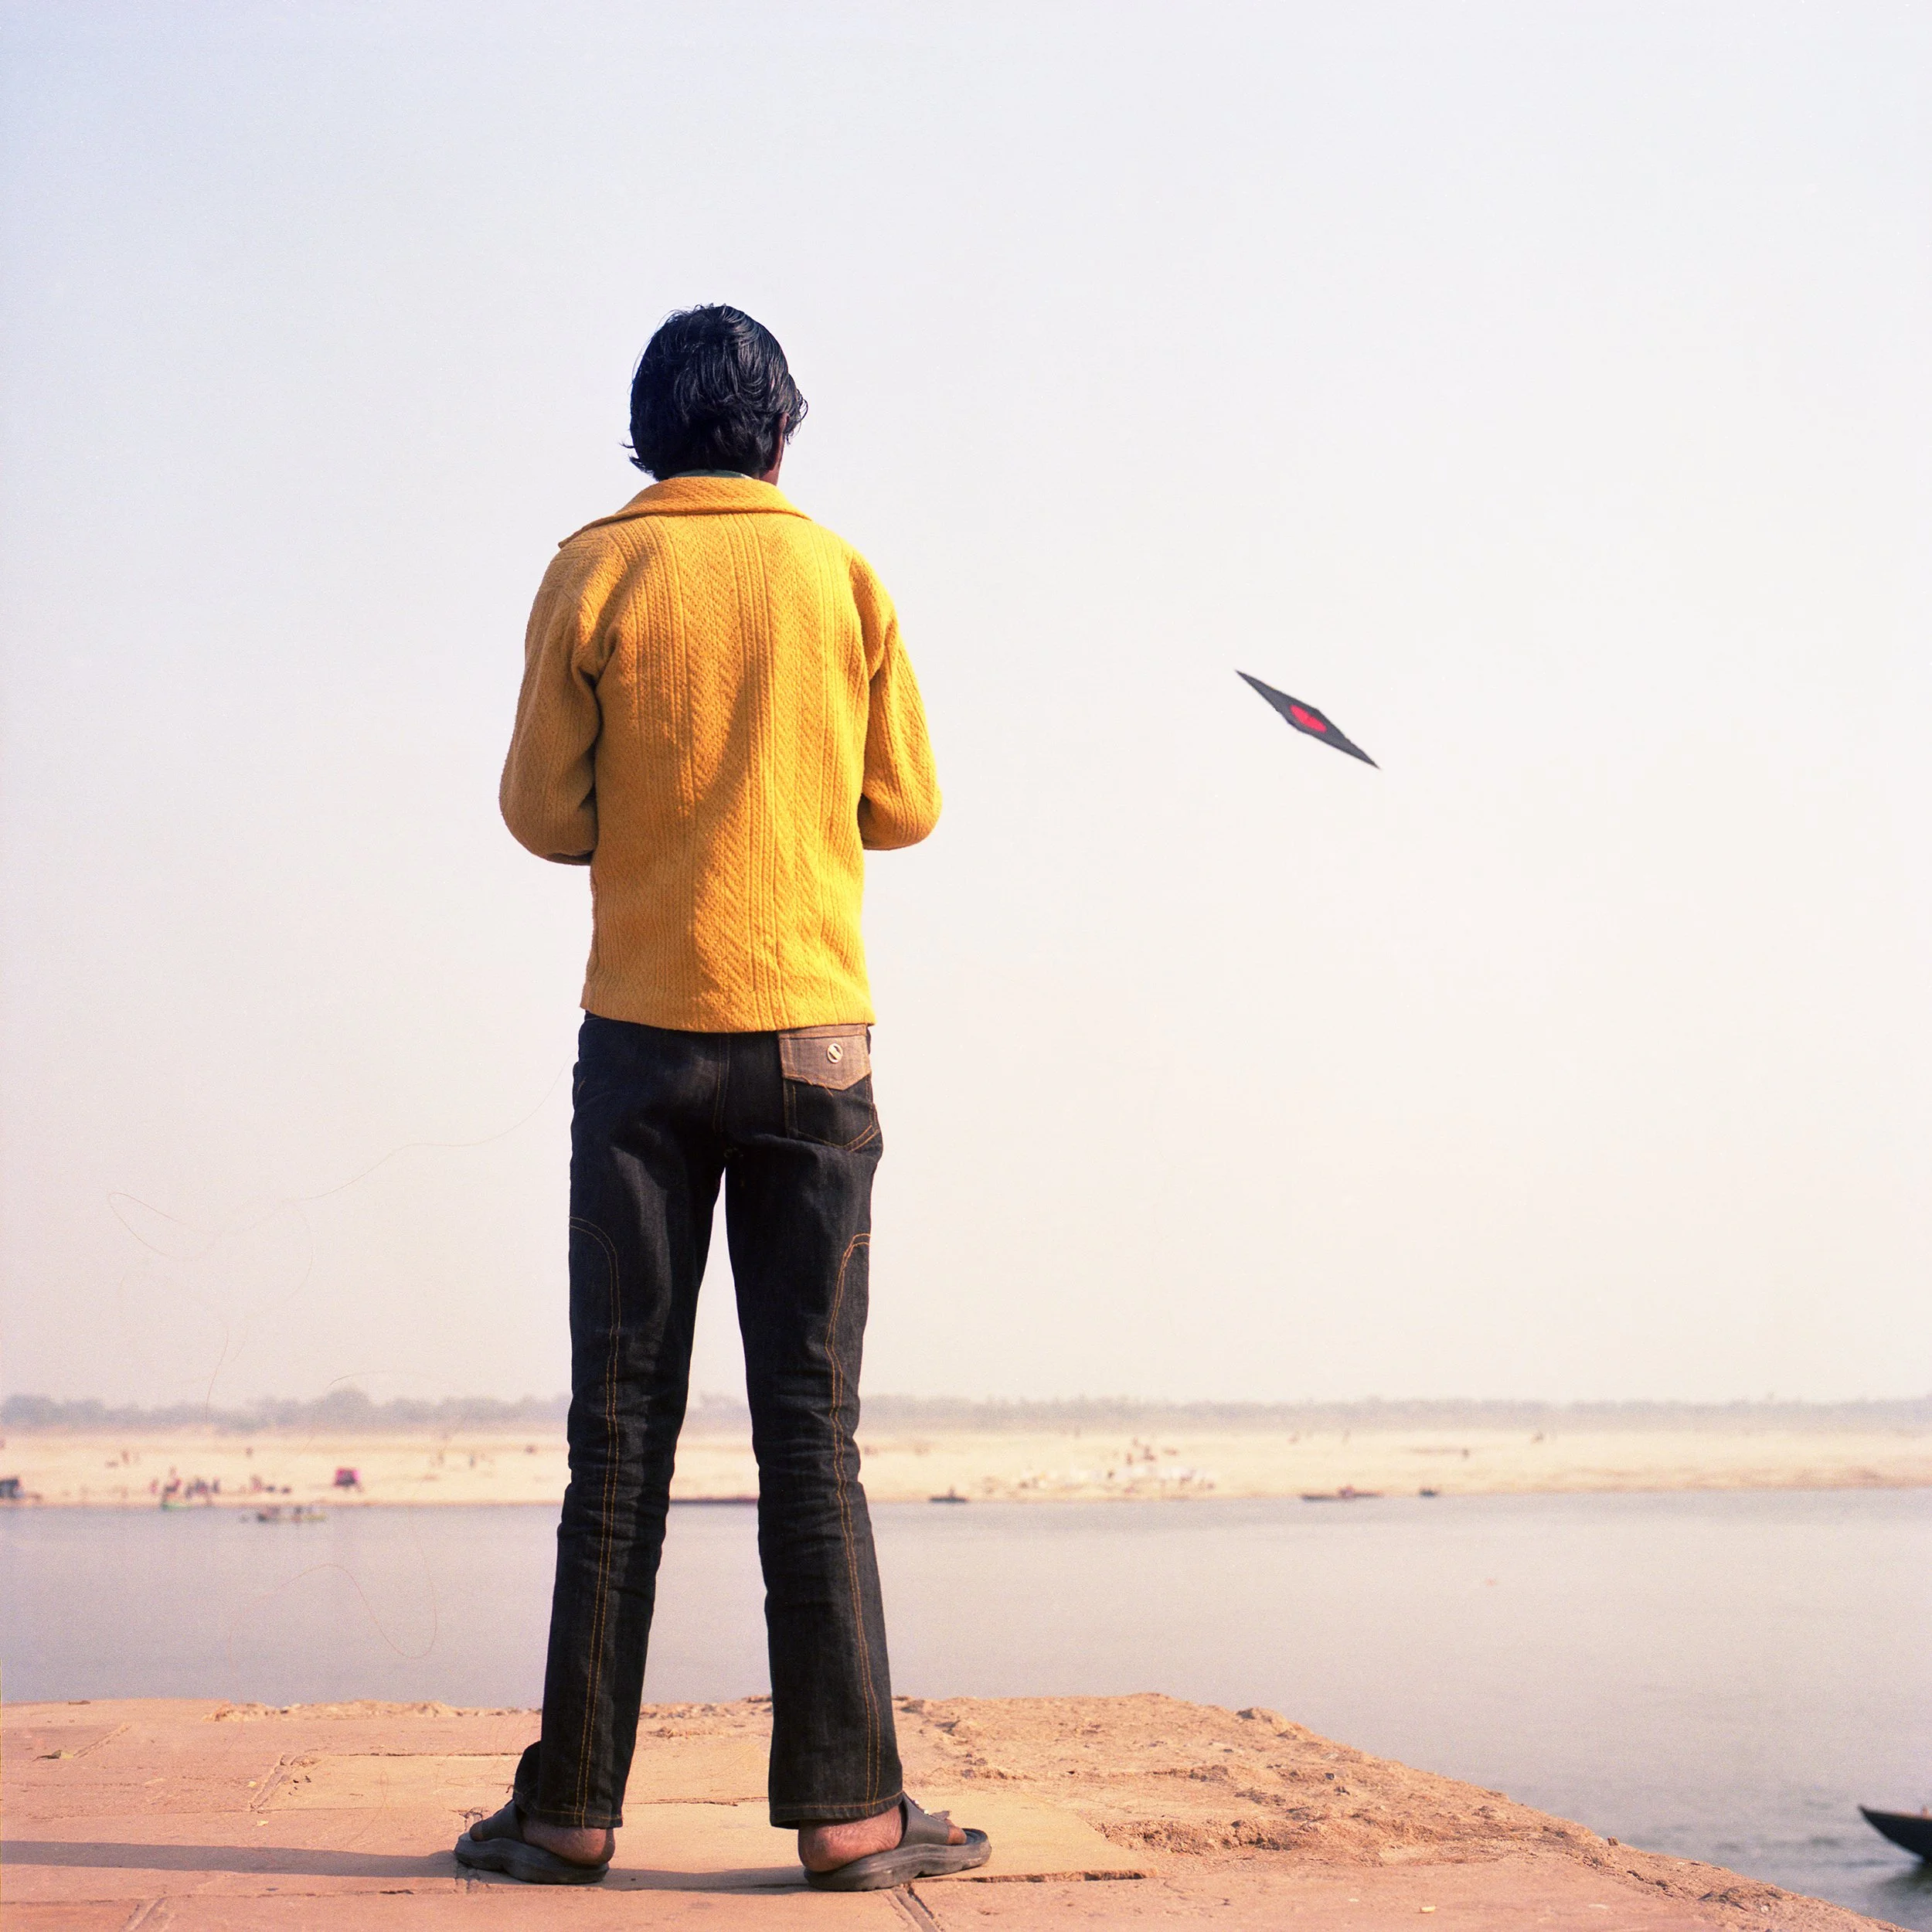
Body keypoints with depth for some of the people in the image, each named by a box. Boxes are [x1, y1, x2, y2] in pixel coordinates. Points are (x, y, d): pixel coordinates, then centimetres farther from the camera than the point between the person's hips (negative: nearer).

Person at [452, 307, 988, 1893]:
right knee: (812, 1430, 2)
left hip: (644, 1034, 0)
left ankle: (575, 1806, 6)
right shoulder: (843, 579, 5)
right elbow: (907, 807, 8)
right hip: (814, 1037, 1)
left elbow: (545, 815, 1)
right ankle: (846, 1805, 0)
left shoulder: (594, 576, 1)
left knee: (621, 1429, 3)